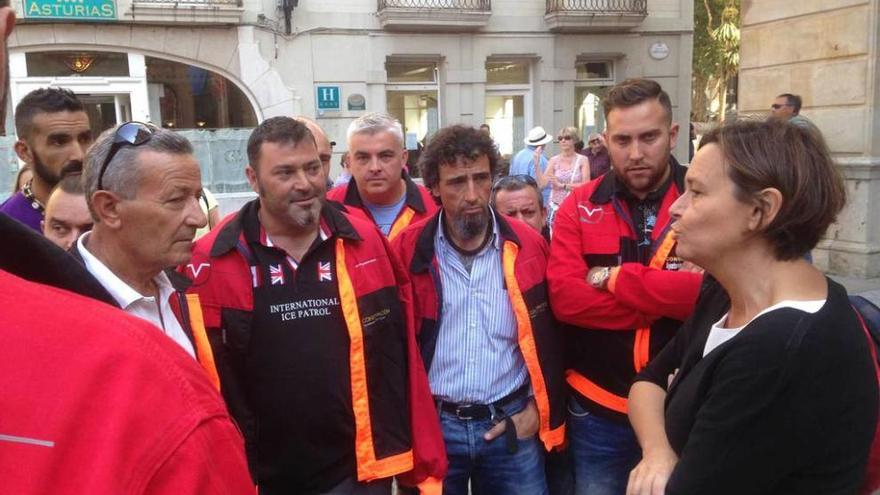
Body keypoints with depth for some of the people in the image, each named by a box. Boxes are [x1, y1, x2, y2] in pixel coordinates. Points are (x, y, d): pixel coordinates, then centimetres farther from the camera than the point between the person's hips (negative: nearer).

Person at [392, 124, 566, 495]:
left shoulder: (528, 246, -3)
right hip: (432, 425, 0)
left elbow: (552, 336, 5)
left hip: (511, 423, 1)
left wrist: (539, 410, 3)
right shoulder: (409, 250, -7)